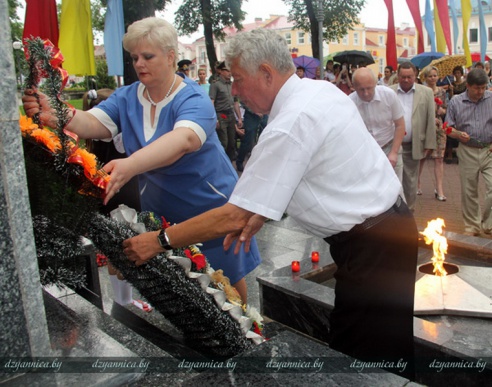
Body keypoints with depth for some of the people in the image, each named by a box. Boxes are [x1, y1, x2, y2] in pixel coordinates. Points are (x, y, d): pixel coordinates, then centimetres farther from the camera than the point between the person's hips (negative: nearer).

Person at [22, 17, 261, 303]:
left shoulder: (193, 99, -21)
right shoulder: (127, 98, -2)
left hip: (211, 206, -5)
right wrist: (54, 115, -40)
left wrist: (130, 165, -58)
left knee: (228, 280, 11)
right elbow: (93, 123, -18)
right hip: (160, 210, 5)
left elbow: (183, 140, -41)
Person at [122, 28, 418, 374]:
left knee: (359, 354, 4)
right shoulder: (323, 89, 5)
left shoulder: (290, 124, -24)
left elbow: (233, 217, -21)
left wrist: (158, 241, -12)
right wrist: (258, 215, 7)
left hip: (370, 248, -9)